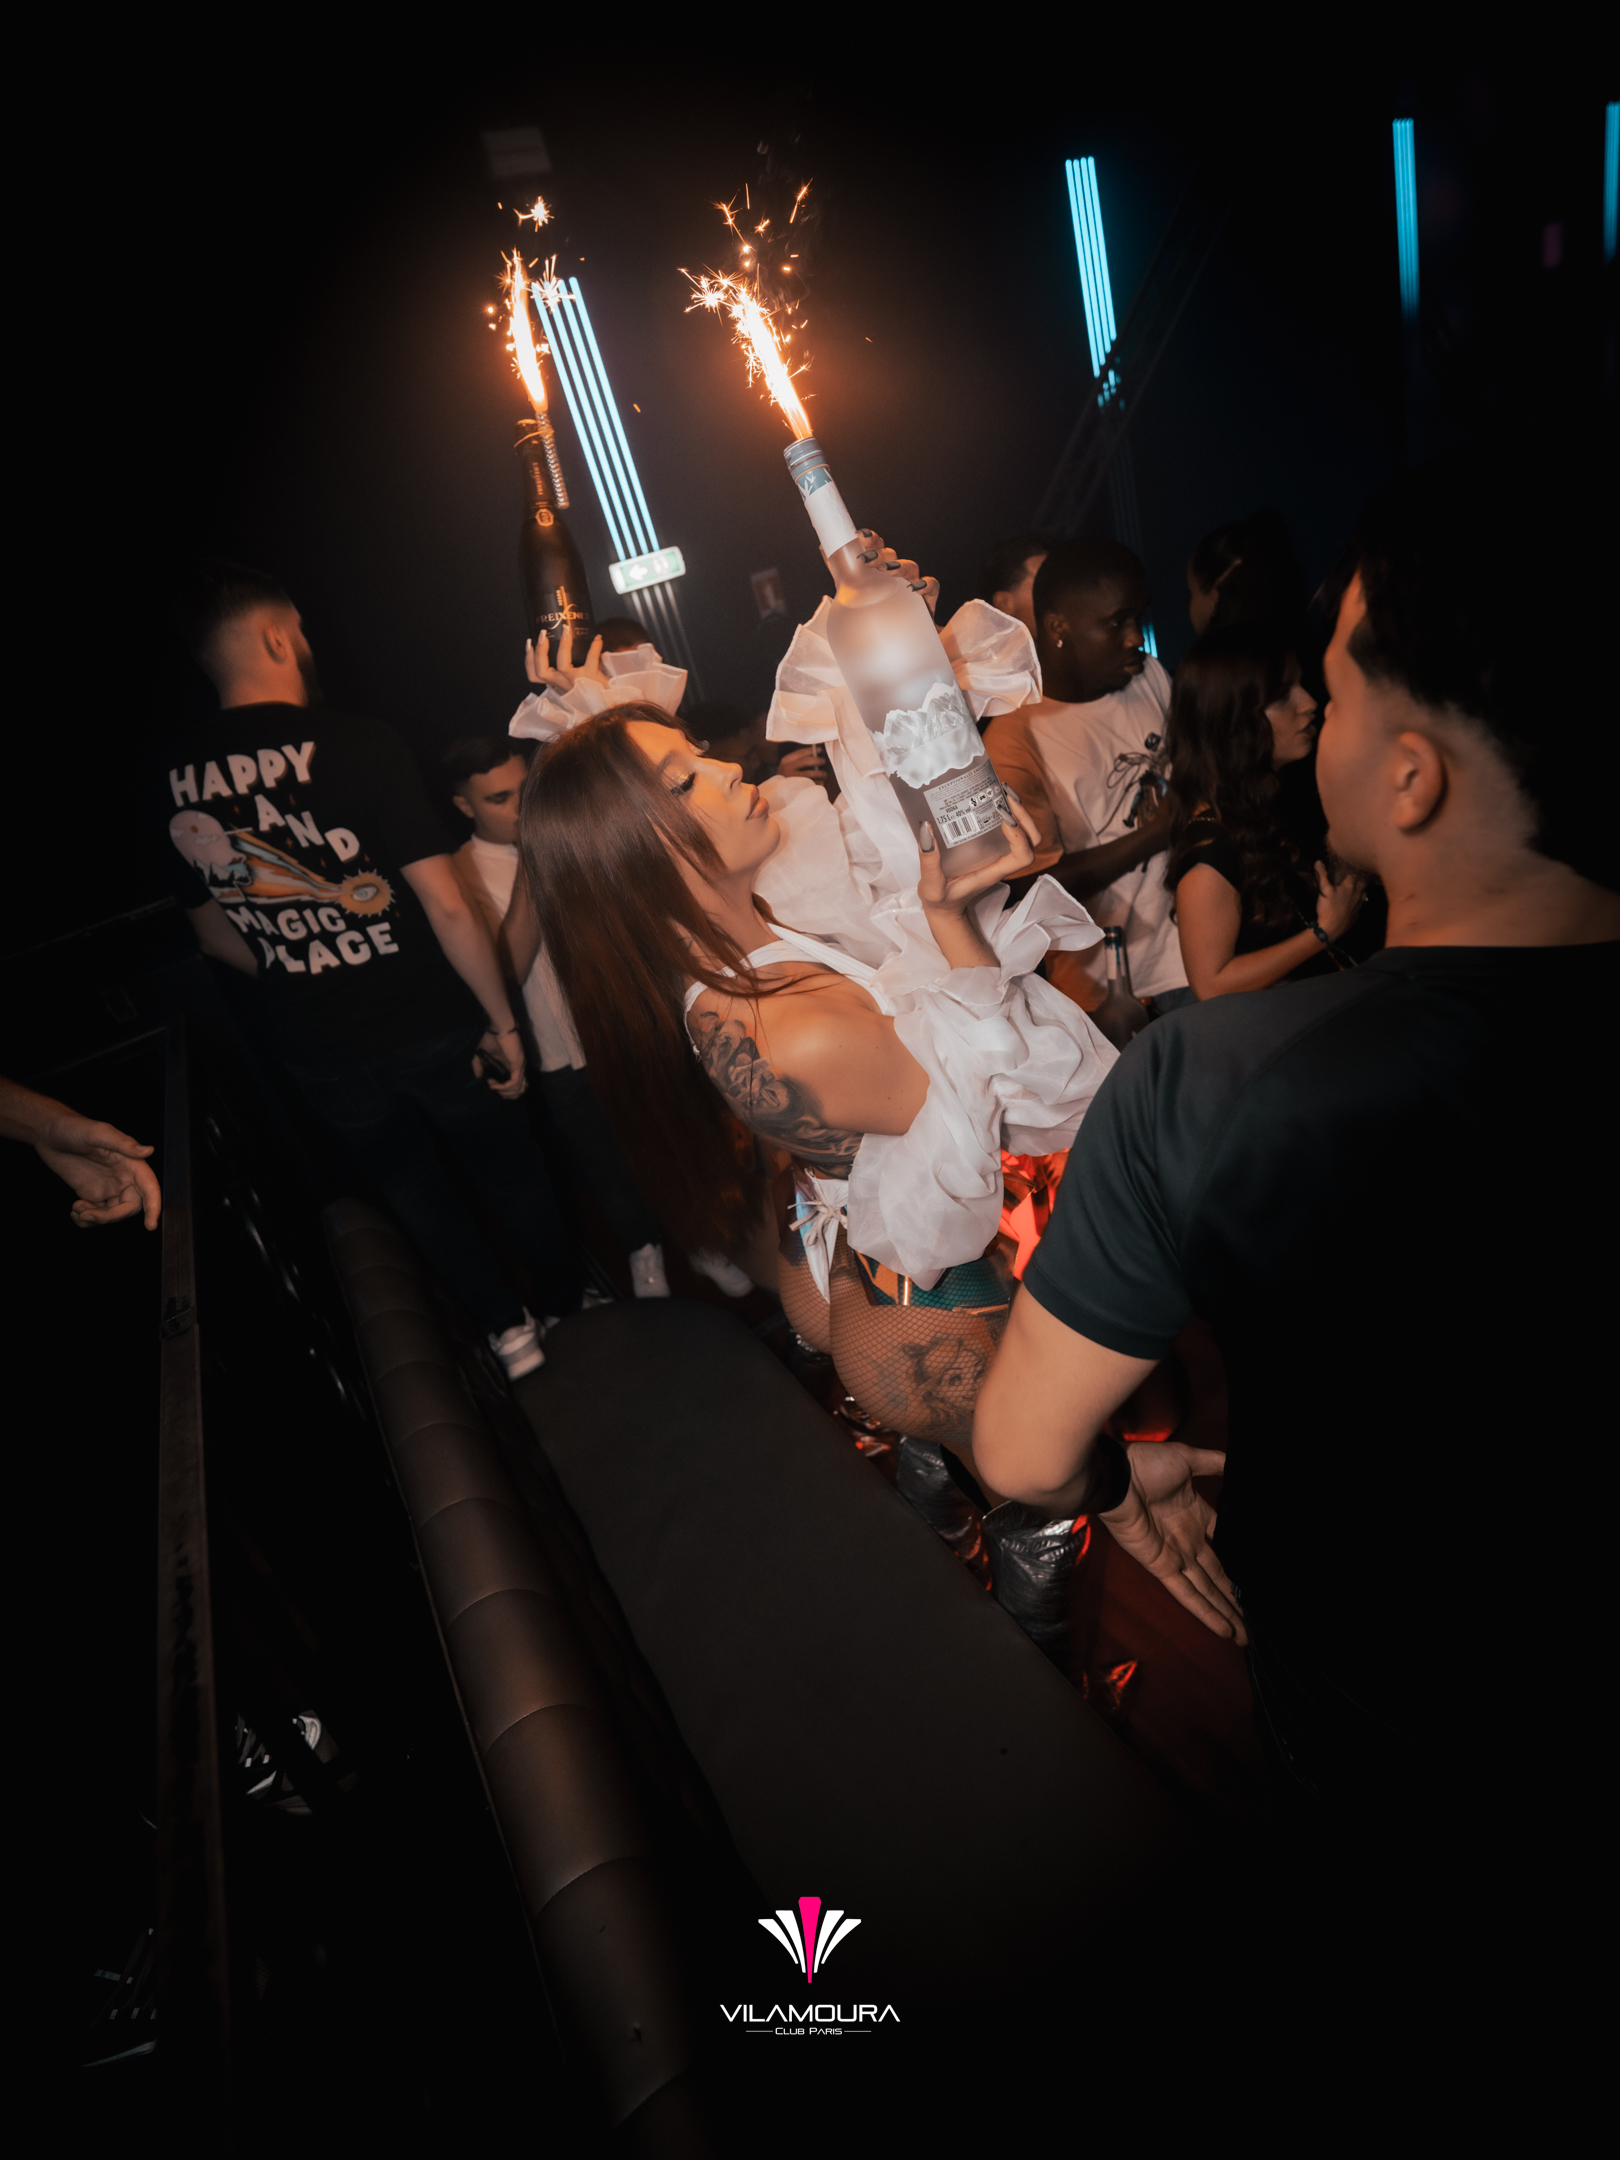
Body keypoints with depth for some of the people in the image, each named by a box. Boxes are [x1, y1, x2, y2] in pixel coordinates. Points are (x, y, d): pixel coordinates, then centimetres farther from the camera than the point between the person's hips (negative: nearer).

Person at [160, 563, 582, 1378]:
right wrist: (502, 1020, -11)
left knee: (409, 1184, 21)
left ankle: (508, 1328, 33)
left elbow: (213, 932, 9)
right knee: (501, 1161, 18)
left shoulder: (175, 777, -3)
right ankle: (566, 1302, 38)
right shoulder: (357, 745, -18)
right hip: (428, 1020, -3)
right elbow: (446, 905, -21)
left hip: (316, 1045, 4)